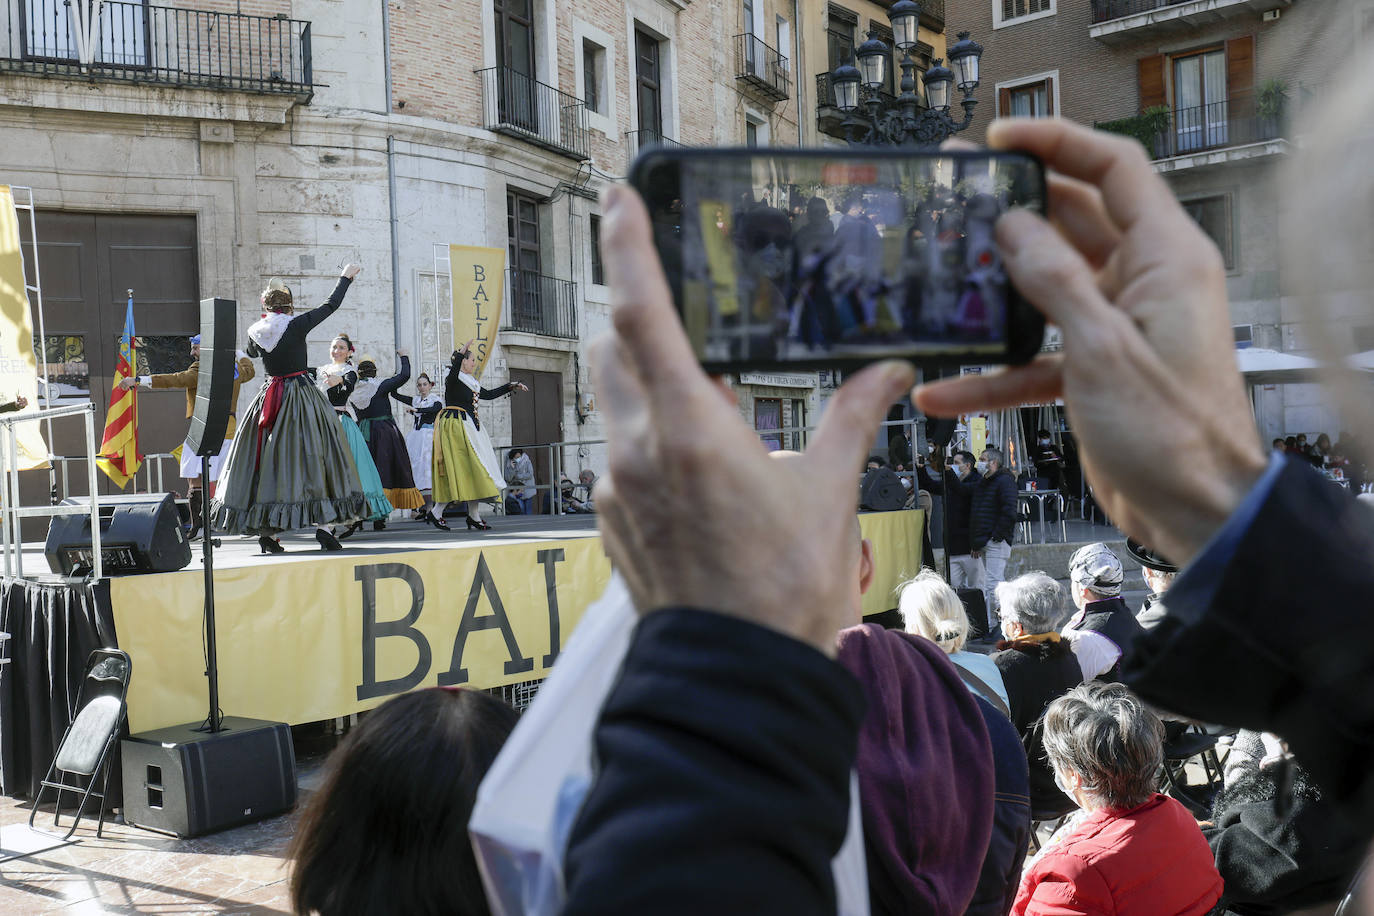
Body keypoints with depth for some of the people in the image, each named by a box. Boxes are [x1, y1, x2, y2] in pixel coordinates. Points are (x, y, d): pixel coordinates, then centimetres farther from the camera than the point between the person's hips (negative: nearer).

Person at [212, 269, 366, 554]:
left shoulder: (256, 332, 3)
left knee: (269, 457, 8)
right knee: (311, 454, -2)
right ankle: (322, 524, -9)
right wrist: (346, 277, 14)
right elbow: (331, 304, 2)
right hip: (301, 392, -4)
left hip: (271, 398, 4)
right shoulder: (297, 325, -8)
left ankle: (266, 531, 7)